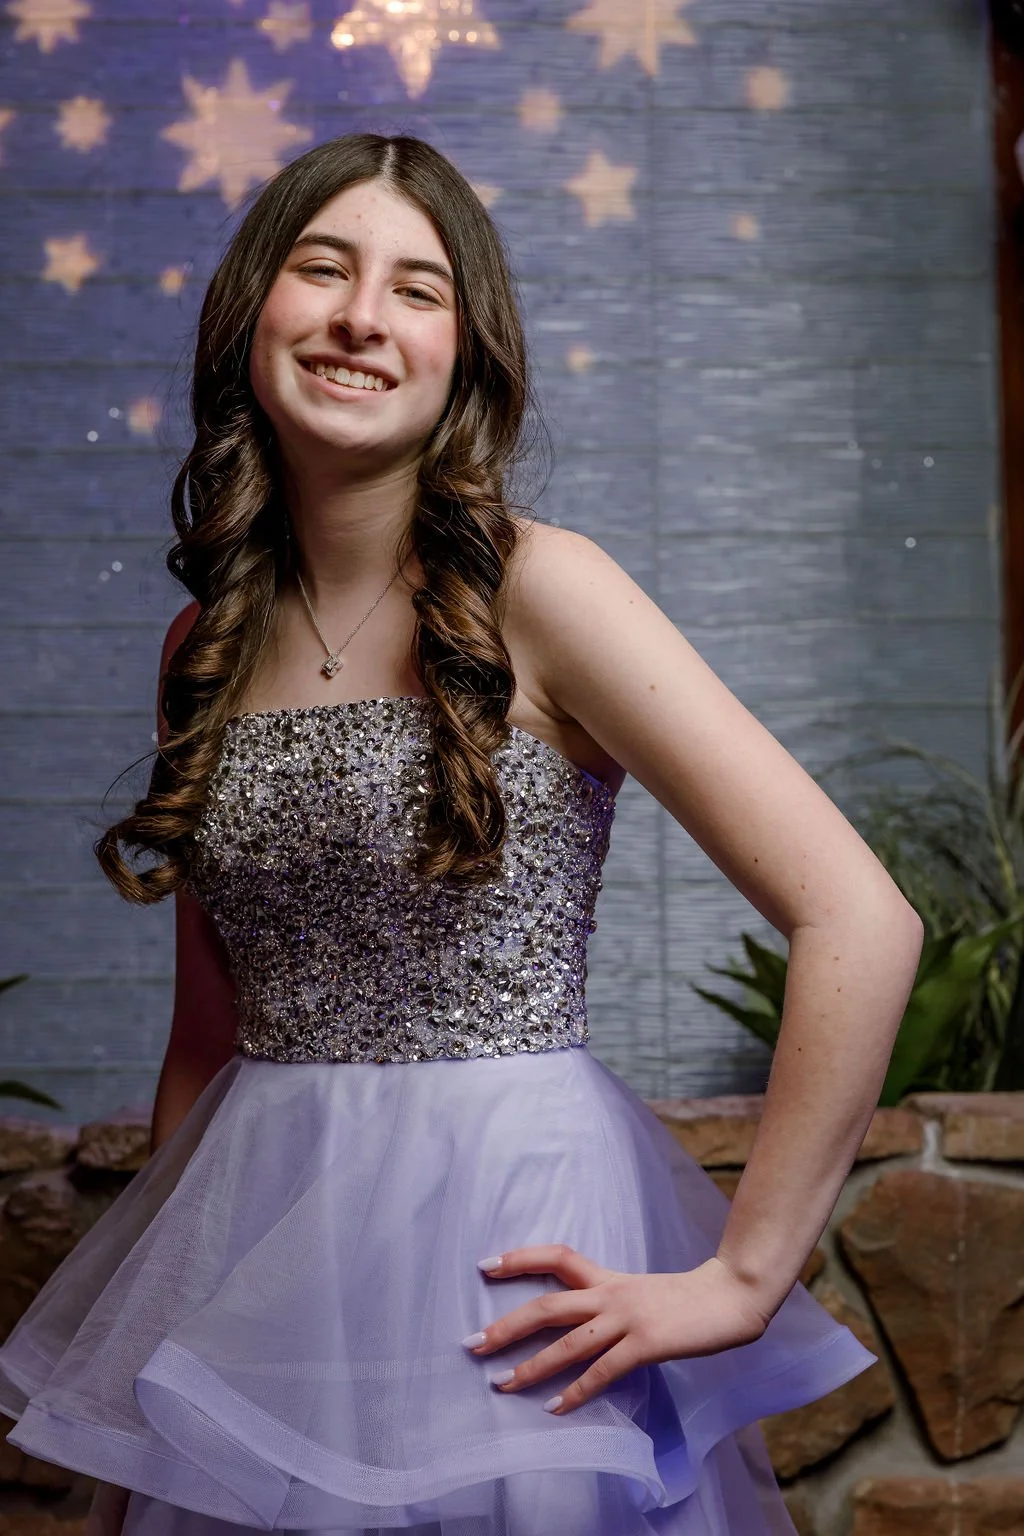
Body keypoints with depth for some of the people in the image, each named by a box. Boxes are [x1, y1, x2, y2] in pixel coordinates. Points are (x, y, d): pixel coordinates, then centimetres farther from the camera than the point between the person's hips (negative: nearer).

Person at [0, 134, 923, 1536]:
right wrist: (130, 1341, 14)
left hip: (501, 1251, -5)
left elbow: (861, 921, -18)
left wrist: (742, 1280, -16)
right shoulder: (210, 644, 6)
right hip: (254, 1256, 5)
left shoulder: (535, 591, -12)